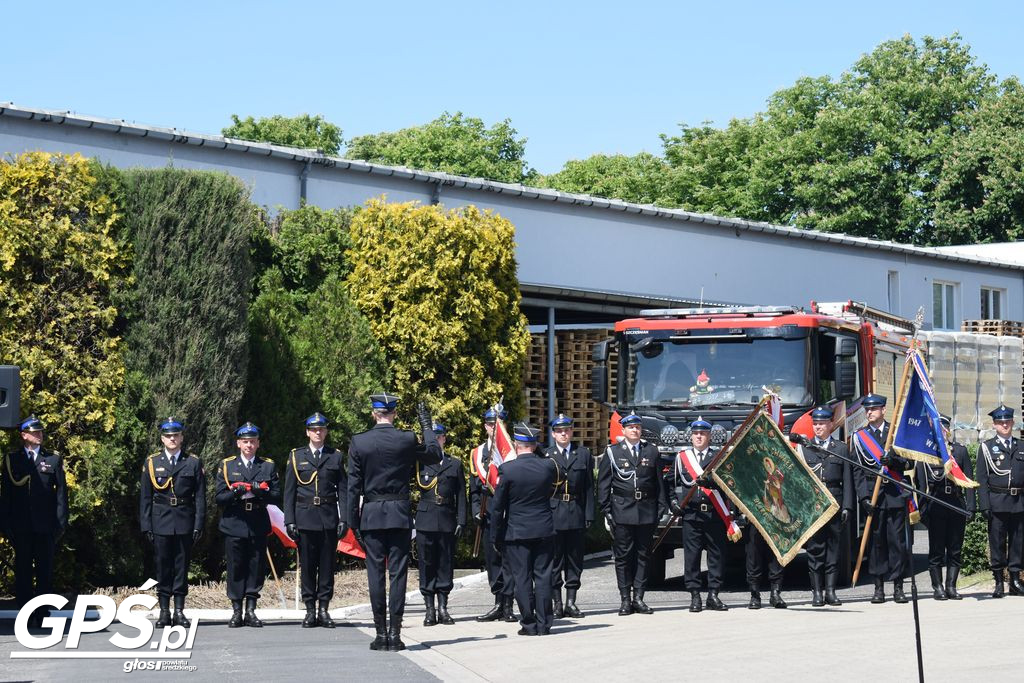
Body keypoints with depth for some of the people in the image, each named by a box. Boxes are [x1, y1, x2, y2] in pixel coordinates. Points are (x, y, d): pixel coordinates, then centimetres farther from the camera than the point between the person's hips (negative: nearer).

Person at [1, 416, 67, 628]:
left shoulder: (53, 459, 7)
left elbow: (61, 491, 5)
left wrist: (61, 522, -2)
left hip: (45, 526, 0)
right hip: (21, 527, 0)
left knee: (45, 571, 1)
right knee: (23, 571, 2)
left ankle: (42, 616, 5)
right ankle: (25, 616, 6)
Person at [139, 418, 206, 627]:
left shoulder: (193, 463, 7)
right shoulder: (152, 463, 8)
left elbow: (200, 497, 4)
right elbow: (145, 497, 6)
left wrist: (198, 524, -3)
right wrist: (146, 525, -1)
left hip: (184, 523, 0)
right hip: (161, 522, 0)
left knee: (182, 566, 2)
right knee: (163, 567, 2)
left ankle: (179, 611, 6)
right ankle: (164, 612, 6)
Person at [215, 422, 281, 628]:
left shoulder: (268, 467, 11)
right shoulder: (226, 466, 9)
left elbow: (277, 496, 5)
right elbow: (219, 498, 4)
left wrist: (261, 492, -14)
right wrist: (235, 493, -15)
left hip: (258, 526, 1)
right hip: (234, 525, -1)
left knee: (256, 568, 0)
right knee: (236, 569, -1)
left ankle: (251, 611, 6)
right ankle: (236, 612, 5)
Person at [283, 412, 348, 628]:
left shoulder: (336, 457, 9)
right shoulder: (296, 456, 8)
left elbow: (343, 490, 6)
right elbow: (289, 492, 6)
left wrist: (344, 519, -3)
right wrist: (289, 520, -2)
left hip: (329, 518, 0)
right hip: (305, 518, 0)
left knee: (327, 565, 1)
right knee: (307, 566, 0)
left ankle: (324, 609, 5)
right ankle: (310, 610, 5)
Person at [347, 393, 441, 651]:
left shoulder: (358, 442, -4)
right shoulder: (407, 440, -5)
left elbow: (353, 486, -2)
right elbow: (434, 455, 13)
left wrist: (354, 522, 4)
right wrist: (426, 425, 21)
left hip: (371, 515, 0)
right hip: (400, 514, 0)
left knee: (375, 574, 4)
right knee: (398, 573, 2)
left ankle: (381, 633, 3)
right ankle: (395, 634, -2)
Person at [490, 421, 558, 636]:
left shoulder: (507, 469, -11)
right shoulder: (548, 466, -4)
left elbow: (497, 506, -7)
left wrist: (497, 537, 1)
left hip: (517, 532, -3)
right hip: (544, 530, 3)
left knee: (522, 578, 3)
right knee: (543, 576, 6)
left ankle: (529, 624, 3)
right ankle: (543, 623, 7)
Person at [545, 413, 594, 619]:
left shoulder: (583, 454, 9)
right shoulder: (545, 455, 3)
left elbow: (589, 487, 8)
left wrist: (589, 515, 1)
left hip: (576, 514, 2)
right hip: (553, 514, -2)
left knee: (575, 558, 5)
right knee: (554, 560, -1)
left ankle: (571, 602, 11)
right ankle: (557, 603, 5)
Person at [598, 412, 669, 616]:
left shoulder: (651, 451, 11)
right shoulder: (612, 452, 4)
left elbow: (659, 482, 13)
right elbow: (603, 484, 3)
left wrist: (661, 508, 6)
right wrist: (606, 512, -4)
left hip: (646, 512, 2)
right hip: (622, 512, -2)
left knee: (643, 555, 4)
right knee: (623, 556, -2)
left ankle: (638, 598, 9)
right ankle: (625, 599, 2)